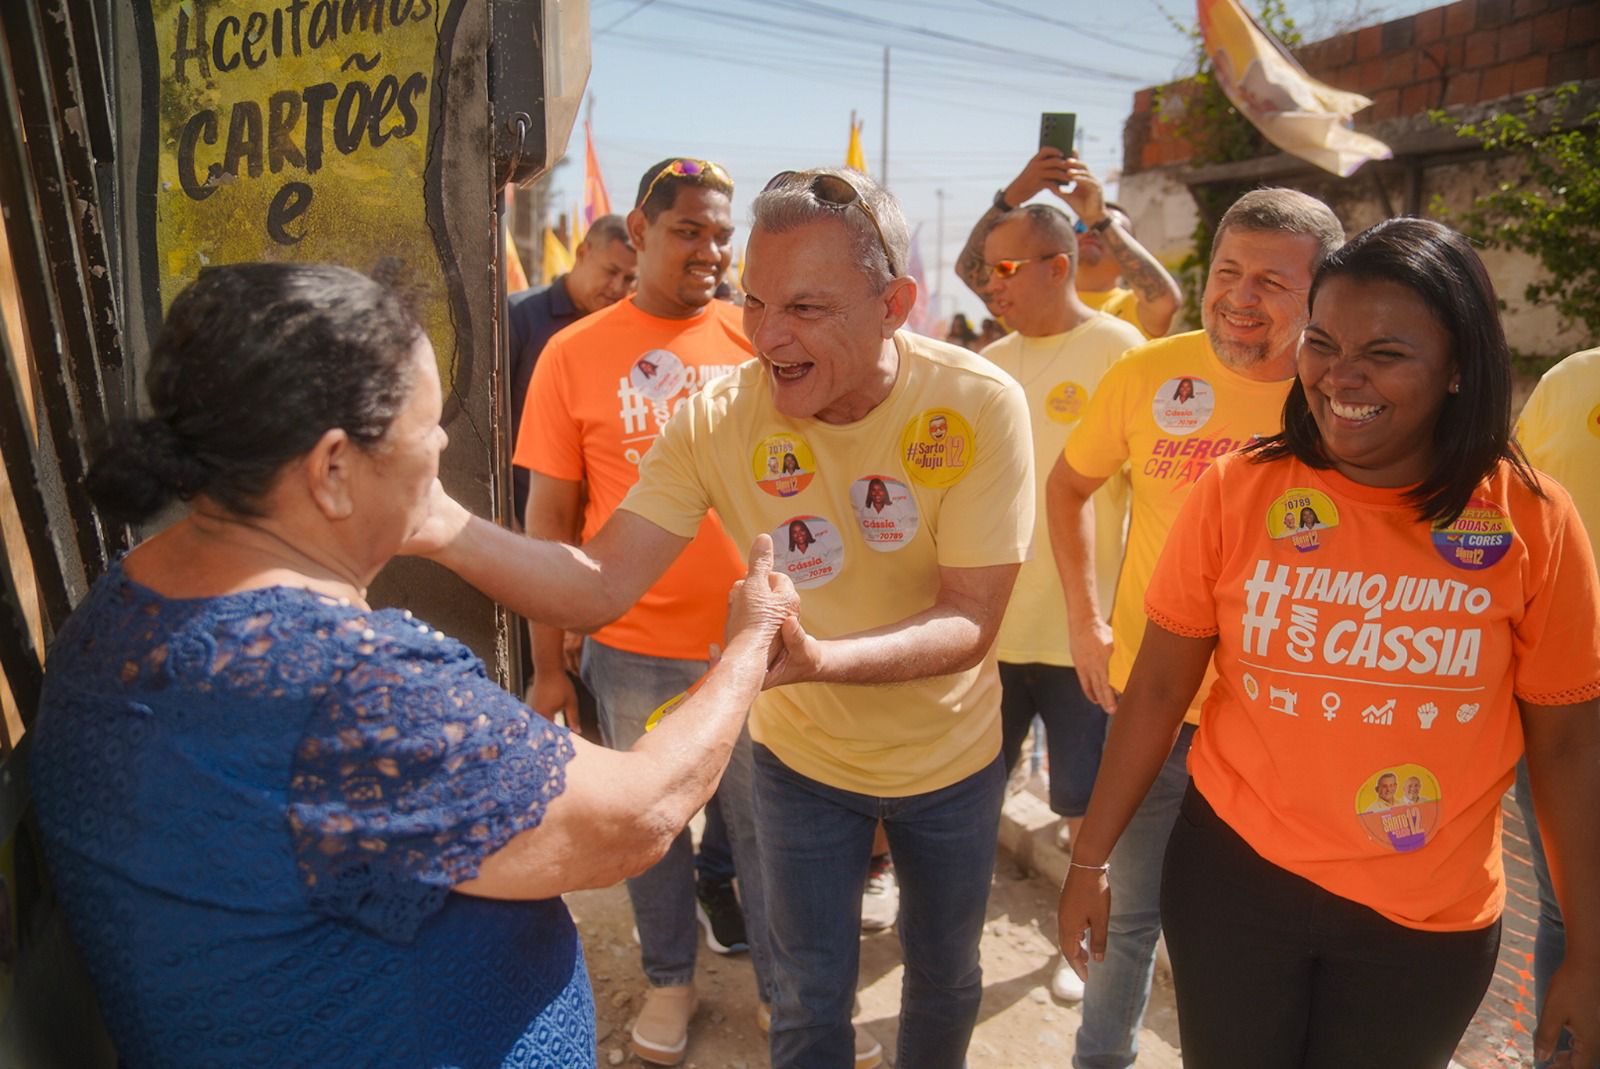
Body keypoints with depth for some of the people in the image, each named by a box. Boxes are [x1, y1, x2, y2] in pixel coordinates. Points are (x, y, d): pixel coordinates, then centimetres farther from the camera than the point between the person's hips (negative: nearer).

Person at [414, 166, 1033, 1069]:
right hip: (801, 755, 0)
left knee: (945, 976, 24)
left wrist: (818, 657, -43)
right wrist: (446, 527, -38)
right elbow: (601, 585, -21)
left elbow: (971, 622, -25)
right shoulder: (718, 418, -20)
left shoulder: (979, 404, -24)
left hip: (950, 758, 0)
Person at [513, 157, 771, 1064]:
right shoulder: (576, 354, -4)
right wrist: (549, 663, 0)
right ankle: (671, 980, 41)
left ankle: (783, 984, 37)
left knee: (763, 823, 14)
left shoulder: (755, 340, -1)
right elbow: (551, 519, -1)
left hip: (753, 635, 1)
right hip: (634, 647, 0)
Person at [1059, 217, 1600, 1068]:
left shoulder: (1532, 518, -9)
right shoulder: (1237, 491, -11)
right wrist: (1091, 858, -1)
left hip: (1431, 920, 1)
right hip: (1232, 871, 0)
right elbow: (1157, 689, -6)